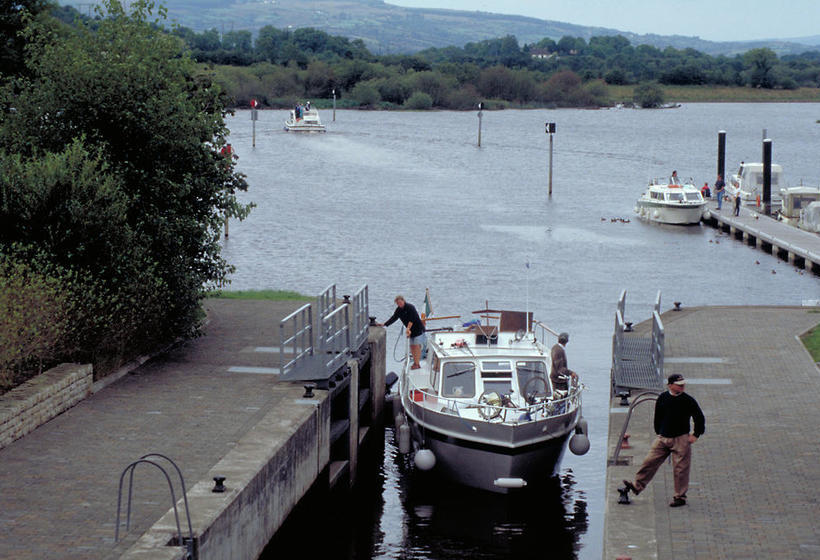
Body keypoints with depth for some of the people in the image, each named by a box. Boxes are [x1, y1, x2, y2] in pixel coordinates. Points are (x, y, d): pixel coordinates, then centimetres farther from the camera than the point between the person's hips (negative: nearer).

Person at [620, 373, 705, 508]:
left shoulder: (688, 401, -6)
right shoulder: (662, 398, 2)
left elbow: (700, 419, 2)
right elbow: (657, 417, 14)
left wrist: (696, 435, -1)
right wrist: (659, 432, 11)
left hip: (681, 440, -3)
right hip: (663, 438, 3)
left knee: (680, 469, 0)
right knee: (650, 461, 3)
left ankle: (680, 497, 10)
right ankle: (636, 486, 13)